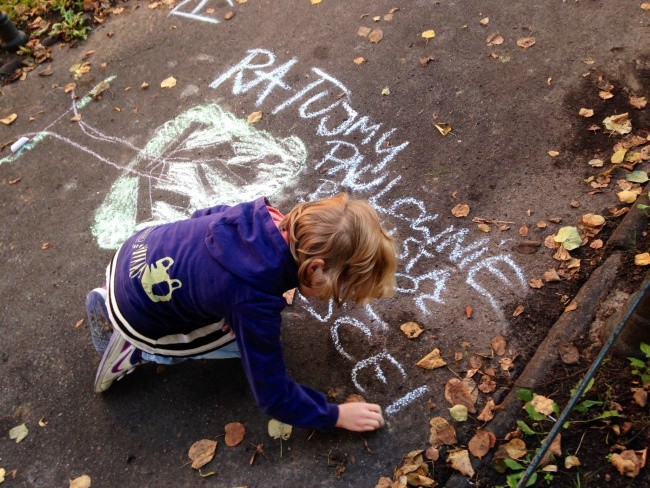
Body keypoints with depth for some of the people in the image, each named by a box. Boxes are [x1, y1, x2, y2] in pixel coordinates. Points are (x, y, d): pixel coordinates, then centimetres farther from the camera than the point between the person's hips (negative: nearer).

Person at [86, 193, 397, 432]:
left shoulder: (266, 218, -16)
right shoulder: (255, 301, -35)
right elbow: (272, 395, -22)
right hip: (138, 313, -6)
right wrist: (336, 416, -12)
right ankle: (138, 348, 6)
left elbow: (204, 215, 8)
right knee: (246, 340, 1)